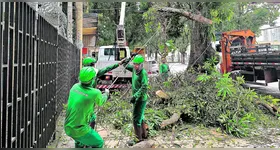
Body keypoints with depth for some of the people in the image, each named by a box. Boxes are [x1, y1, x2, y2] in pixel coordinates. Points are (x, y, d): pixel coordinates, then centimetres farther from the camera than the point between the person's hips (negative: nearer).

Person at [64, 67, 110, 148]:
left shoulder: (75, 87, -5)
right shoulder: (95, 93, -20)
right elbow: (101, 101, 4)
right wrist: (106, 94, 25)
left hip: (68, 127, 7)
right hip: (79, 130, -6)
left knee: (80, 140, 35)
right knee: (98, 143, 15)